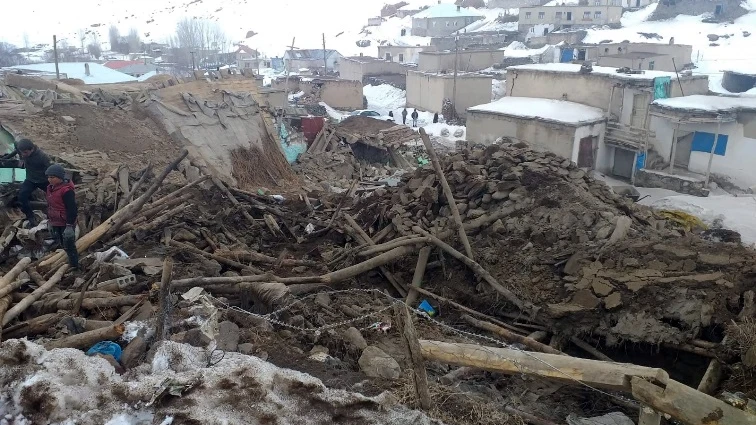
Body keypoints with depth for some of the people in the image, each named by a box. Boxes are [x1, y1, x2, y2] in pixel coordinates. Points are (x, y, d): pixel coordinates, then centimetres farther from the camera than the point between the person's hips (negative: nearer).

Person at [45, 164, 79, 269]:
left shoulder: (66, 190, -22)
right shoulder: (50, 188, 8)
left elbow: (72, 209, -23)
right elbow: (49, 206, 19)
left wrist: (69, 226, -23)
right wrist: (49, 221, 21)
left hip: (66, 224, -9)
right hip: (55, 224, 9)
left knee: (69, 246, -2)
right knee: (63, 245, 18)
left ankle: (74, 266, 8)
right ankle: (70, 262, 31)